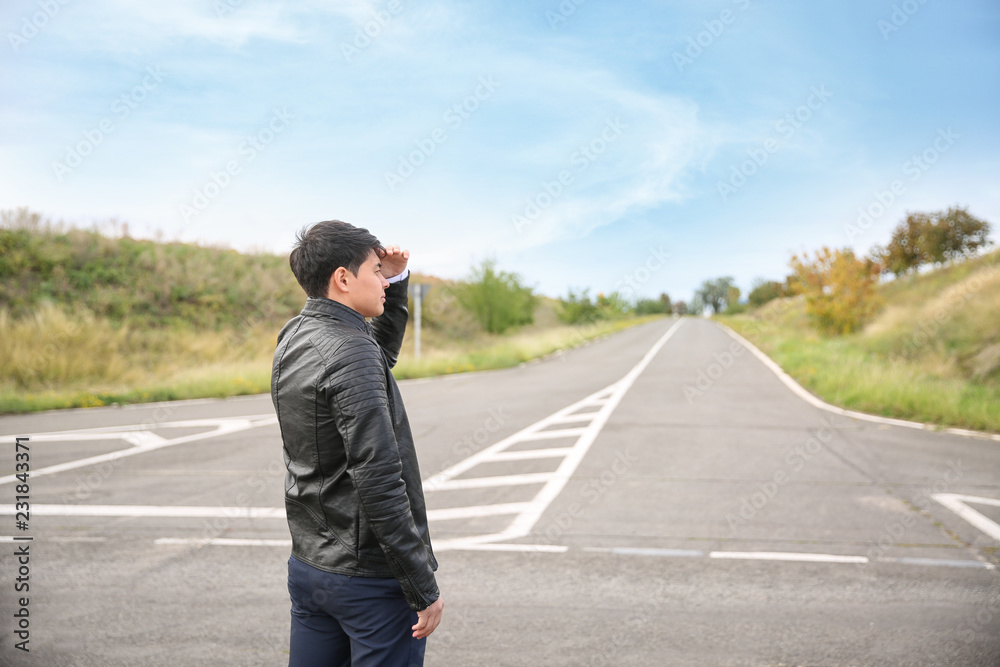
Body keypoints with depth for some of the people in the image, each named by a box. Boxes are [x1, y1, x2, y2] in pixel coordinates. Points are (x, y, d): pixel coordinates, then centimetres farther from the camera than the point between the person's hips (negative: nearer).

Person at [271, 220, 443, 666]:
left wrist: (396, 282, 13)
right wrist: (423, 589, -19)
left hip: (308, 564, 9)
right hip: (371, 579, -9)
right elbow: (379, 484, -25)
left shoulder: (293, 337, 6)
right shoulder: (350, 354, -21)